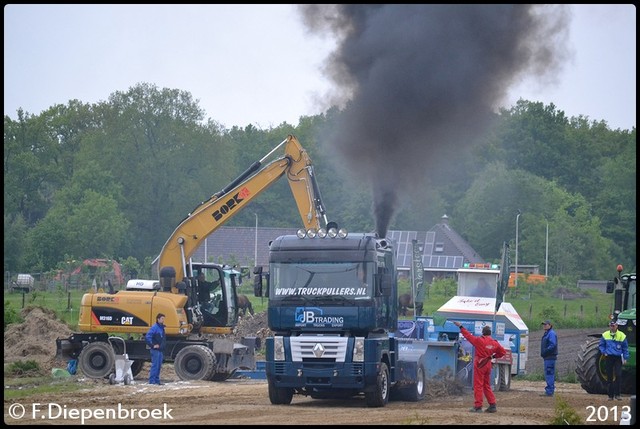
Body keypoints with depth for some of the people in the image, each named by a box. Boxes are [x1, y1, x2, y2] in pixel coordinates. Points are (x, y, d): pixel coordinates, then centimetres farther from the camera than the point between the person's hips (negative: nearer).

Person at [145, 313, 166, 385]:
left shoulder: (162, 328, 15)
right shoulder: (154, 328, -12)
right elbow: (147, 337, -21)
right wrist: (152, 345, -18)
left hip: (161, 350, 9)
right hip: (155, 350, -9)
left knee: (159, 366, 11)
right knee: (155, 365, -9)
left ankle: (157, 380, 16)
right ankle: (151, 380, -8)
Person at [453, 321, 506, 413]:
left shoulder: (479, 340, -14)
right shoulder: (495, 343, 1)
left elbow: (468, 335, -7)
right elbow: (503, 352, 8)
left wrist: (461, 327, 4)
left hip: (479, 365, -6)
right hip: (488, 365, 6)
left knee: (478, 386, -2)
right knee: (487, 386, 15)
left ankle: (478, 406, -4)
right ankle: (492, 405, 13)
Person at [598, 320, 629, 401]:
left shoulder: (622, 336, -1)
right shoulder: (605, 335, 3)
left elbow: (625, 348, 6)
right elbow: (601, 345, 14)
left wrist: (625, 358, 2)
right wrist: (604, 352, -1)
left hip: (618, 358, -2)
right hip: (608, 357, 2)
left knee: (618, 375, -12)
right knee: (609, 377, 4)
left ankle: (617, 394, -5)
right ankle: (610, 395, 11)